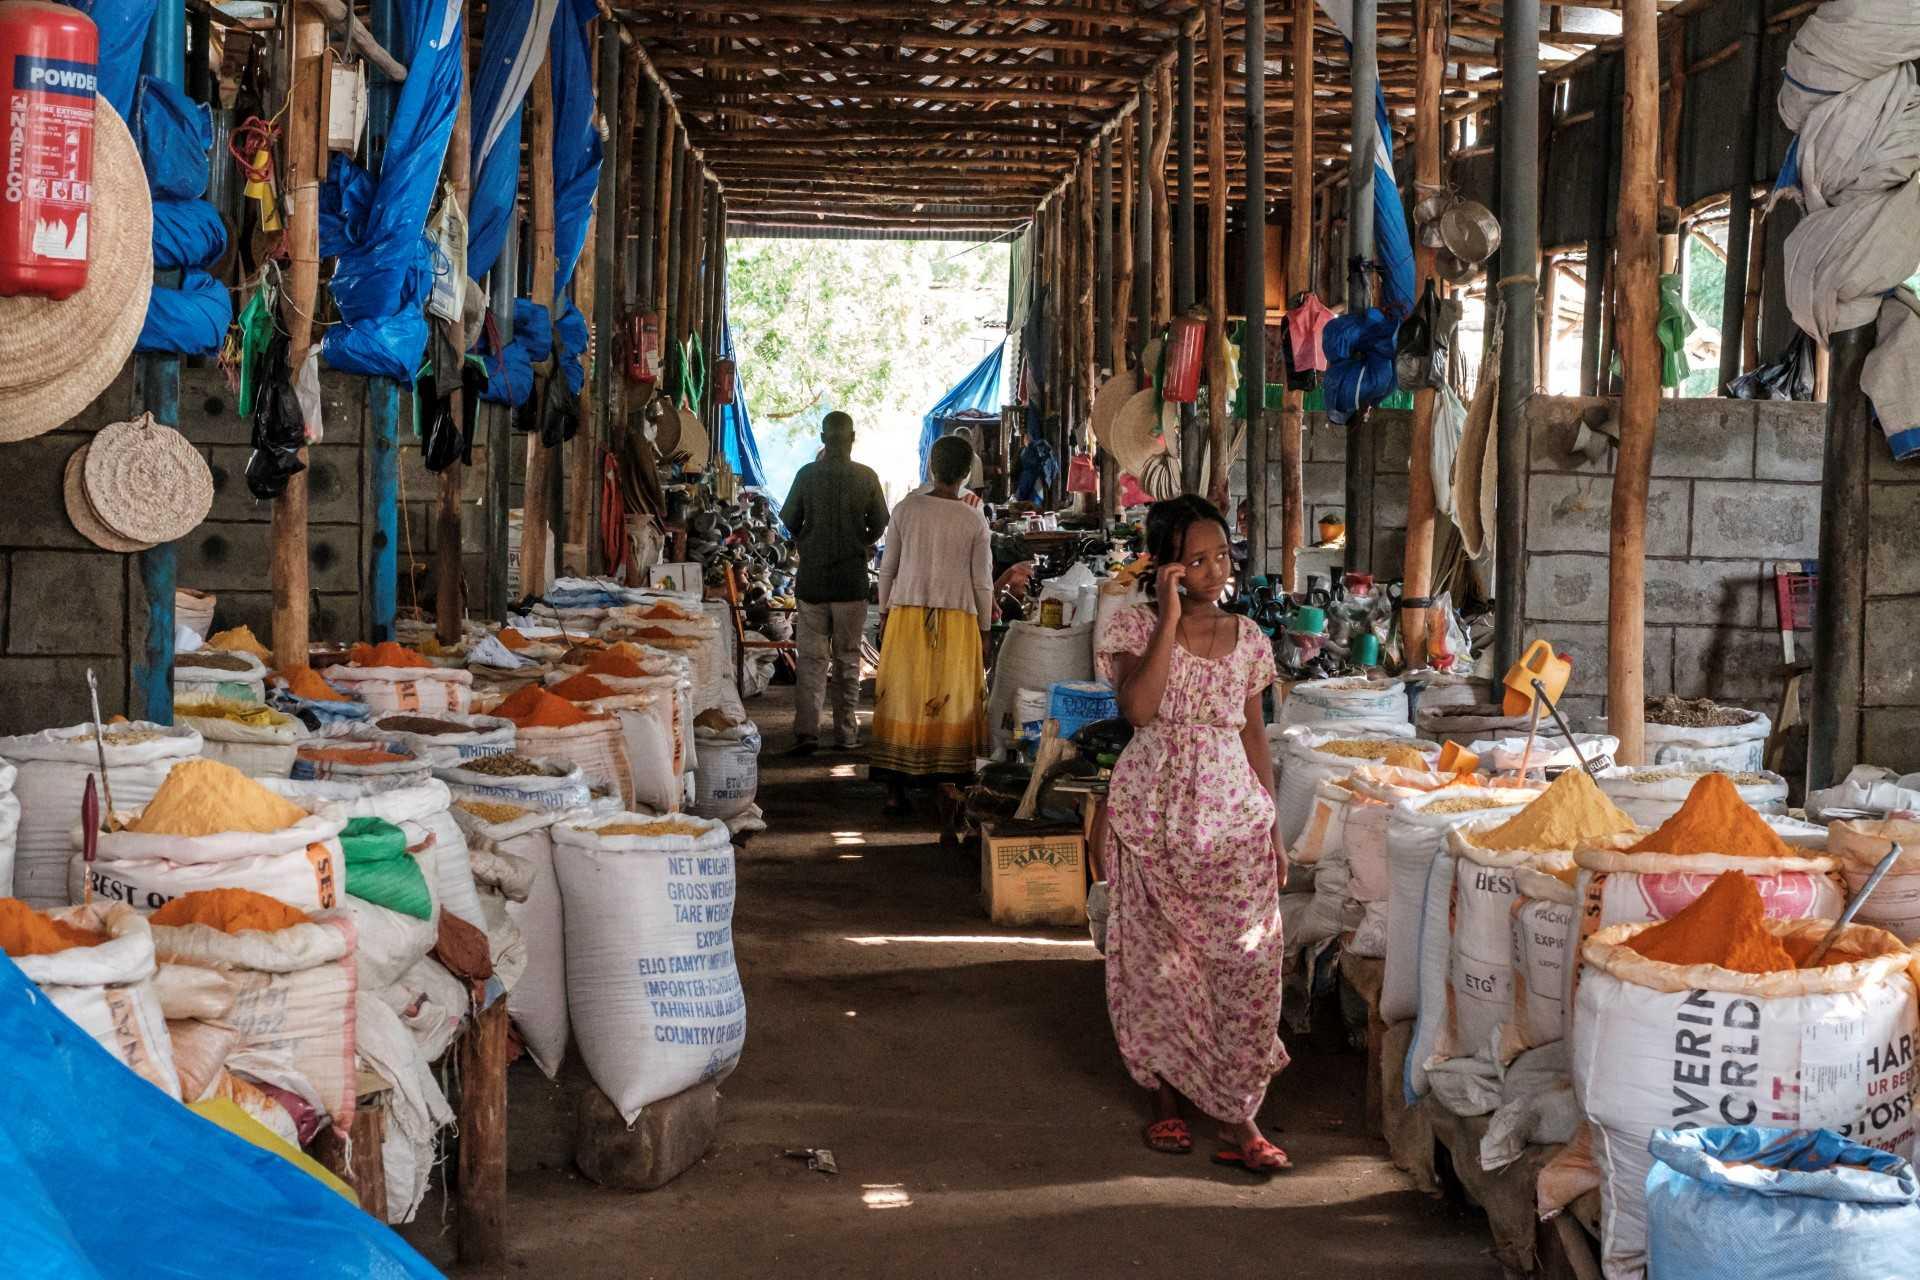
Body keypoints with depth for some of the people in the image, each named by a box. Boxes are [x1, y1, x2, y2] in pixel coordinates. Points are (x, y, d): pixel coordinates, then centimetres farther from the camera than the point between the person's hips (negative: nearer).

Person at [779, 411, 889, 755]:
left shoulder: (808, 474, -4)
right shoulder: (866, 477, -5)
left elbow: (790, 523, 3)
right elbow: (879, 527, 2)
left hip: (812, 576, 0)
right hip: (852, 578, 0)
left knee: (811, 657, 4)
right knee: (848, 658, 10)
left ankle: (806, 730, -7)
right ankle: (846, 733, 12)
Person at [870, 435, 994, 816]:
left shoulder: (906, 509, -2)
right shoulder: (975, 521, -4)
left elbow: (887, 567, 3)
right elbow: (982, 582, -1)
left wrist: (884, 613, 15)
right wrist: (985, 632, 9)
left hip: (906, 615, 1)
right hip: (957, 619, -1)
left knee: (902, 699, 5)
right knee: (952, 704, 6)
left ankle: (896, 791, 5)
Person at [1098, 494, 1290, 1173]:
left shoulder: (1247, 638, 7)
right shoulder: (1136, 626, -3)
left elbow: (1254, 736, 12)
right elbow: (1139, 708, -21)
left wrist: (1272, 828, 10)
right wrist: (1170, 618, -19)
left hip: (1233, 818, 2)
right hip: (1152, 817, -2)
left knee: (1247, 959, -5)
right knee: (1157, 959, 6)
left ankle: (1236, 1116, 4)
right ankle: (1167, 1099, 24)